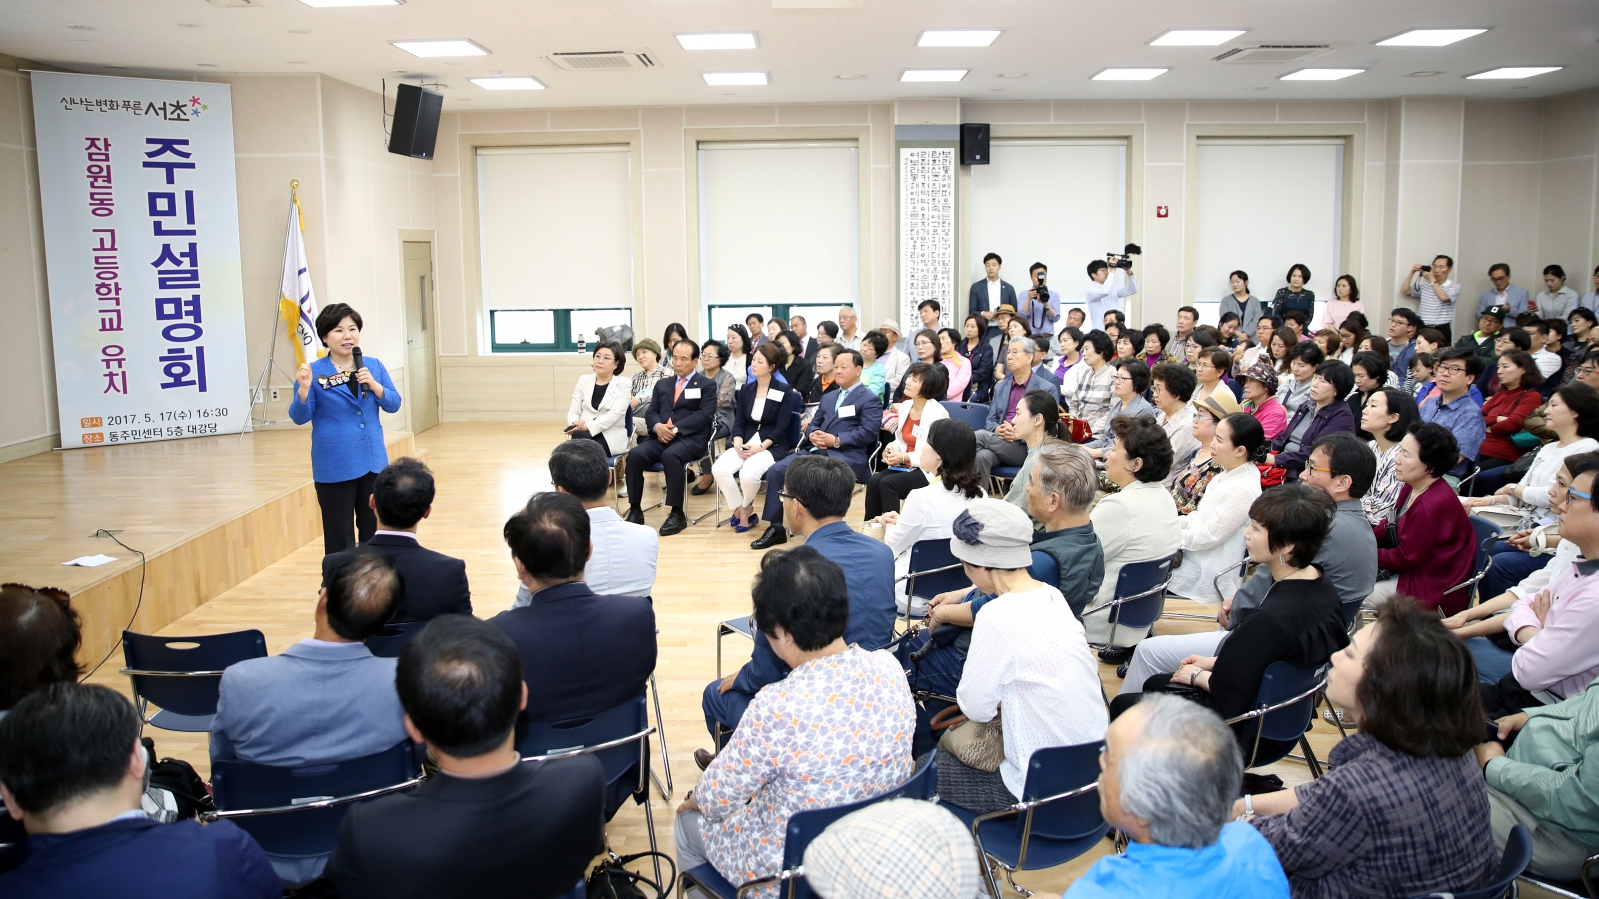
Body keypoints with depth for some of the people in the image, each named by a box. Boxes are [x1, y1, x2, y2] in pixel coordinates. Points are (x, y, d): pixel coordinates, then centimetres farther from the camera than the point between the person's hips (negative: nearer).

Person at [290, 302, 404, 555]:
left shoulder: (373, 366, 5)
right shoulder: (314, 372, -5)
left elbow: (394, 405, 6)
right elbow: (299, 417, -5)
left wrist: (375, 386, -12)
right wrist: (304, 389, -23)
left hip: (373, 461, 4)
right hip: (335, 467, -4)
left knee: (374, 532, 11)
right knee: (339, 536, 1)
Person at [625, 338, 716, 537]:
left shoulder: (707, 385, 8)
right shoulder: (662, 384, 24)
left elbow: (704, 415, -6)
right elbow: (651, 412, 14)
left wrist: (676, 429, -17)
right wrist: (658, 426, -10)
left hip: (690, 439, -4)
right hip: (661, 437, 5)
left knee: (670, 456, -37)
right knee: (635, 455, -25)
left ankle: (677, 514, -28)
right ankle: (635, 510, -15)